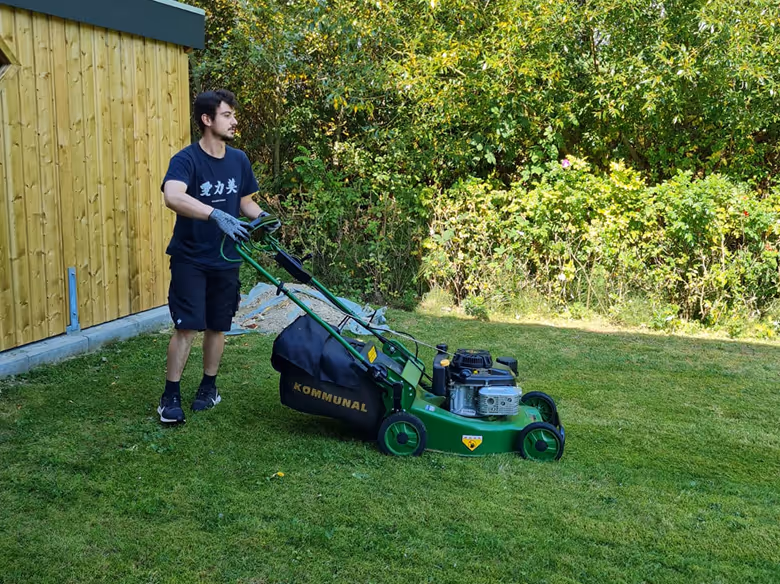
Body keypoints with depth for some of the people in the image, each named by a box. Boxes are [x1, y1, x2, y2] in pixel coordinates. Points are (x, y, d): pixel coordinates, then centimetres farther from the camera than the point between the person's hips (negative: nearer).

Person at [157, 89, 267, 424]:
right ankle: (171, 395, 5)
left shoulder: (239, 160, 3)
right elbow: (172, 197, -35)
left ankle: (209, 386, 27)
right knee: (187, 326, -7)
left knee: (217, 326, 11)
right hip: (189, 260, -5)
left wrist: (261, 217, -8)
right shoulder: (186, 160, -16)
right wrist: (216, 215, -46)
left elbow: (245, 201, 15)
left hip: (225, 260, 5)